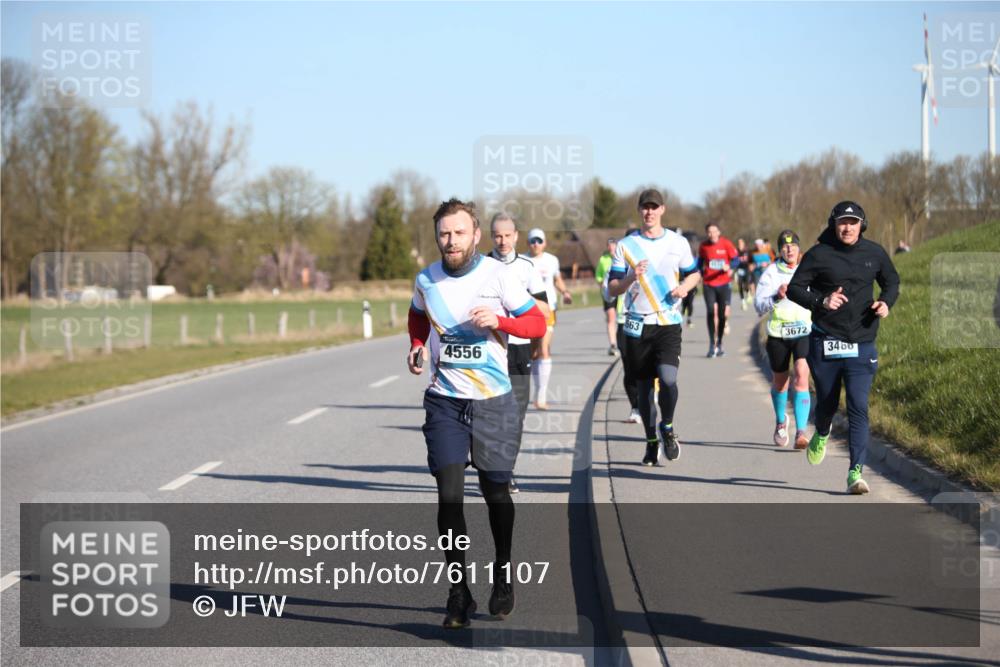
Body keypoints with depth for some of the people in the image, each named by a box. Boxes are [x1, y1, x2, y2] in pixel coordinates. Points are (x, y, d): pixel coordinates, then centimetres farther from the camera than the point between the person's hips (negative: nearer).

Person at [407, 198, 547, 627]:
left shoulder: (497, 275, -8)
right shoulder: (426, 280, 1)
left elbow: (537, 323, -4)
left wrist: (499, 320, -21)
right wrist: (417, 347, 4)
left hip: (493, 401, -1)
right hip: (444, 400, 1)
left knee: (495, 491, 9)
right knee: (449, 493, -9)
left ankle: (503, 576, 33)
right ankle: (458, 593, -3)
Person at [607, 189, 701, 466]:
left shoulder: (678, 243, 5)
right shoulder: (626, 245, 4)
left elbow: (693, 274, 18)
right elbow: (612, 288, 4)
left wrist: (685, 287, -4)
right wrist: (631, 277, -16)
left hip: (668, 322, -1)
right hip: (637, 325, 1)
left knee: (668, 378, -19)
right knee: (644, 386, 7)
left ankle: (667, 427, 6)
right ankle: (651, 442, 22)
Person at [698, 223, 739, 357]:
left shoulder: (726, 244, -5)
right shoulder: (703, 246, 2)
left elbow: (736, 259, -4)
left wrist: (729, 267, -24)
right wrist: (700, 273, 5)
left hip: (724, 283, -1)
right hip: (709, 284, 1)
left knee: (722, 314, 2)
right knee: (711, 313, -8)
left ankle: (719, 345, 19)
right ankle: (712, 345, -1)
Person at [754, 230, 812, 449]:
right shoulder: (771, 272, -2)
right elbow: (759, 305, -9)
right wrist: (777, 297, -25)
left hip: (805, 332, 0)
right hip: (778, 334, 1)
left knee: (802, 376, -19)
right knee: (780, 380, 14)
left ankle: (801, 433, -22)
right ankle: (780, 422, 43)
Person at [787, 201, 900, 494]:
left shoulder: (874, 253, 5)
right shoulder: (819, 254, -4)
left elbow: (892, 282, 21)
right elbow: (794, 288, -2)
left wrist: (886, 302, -1)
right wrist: (821, 301, -19)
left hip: (862, 345, 1)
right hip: (825, 343, -1)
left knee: (859, 407, -11)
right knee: (827, 401, 14)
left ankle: (856, 473, -12)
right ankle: (821, 434, 51)